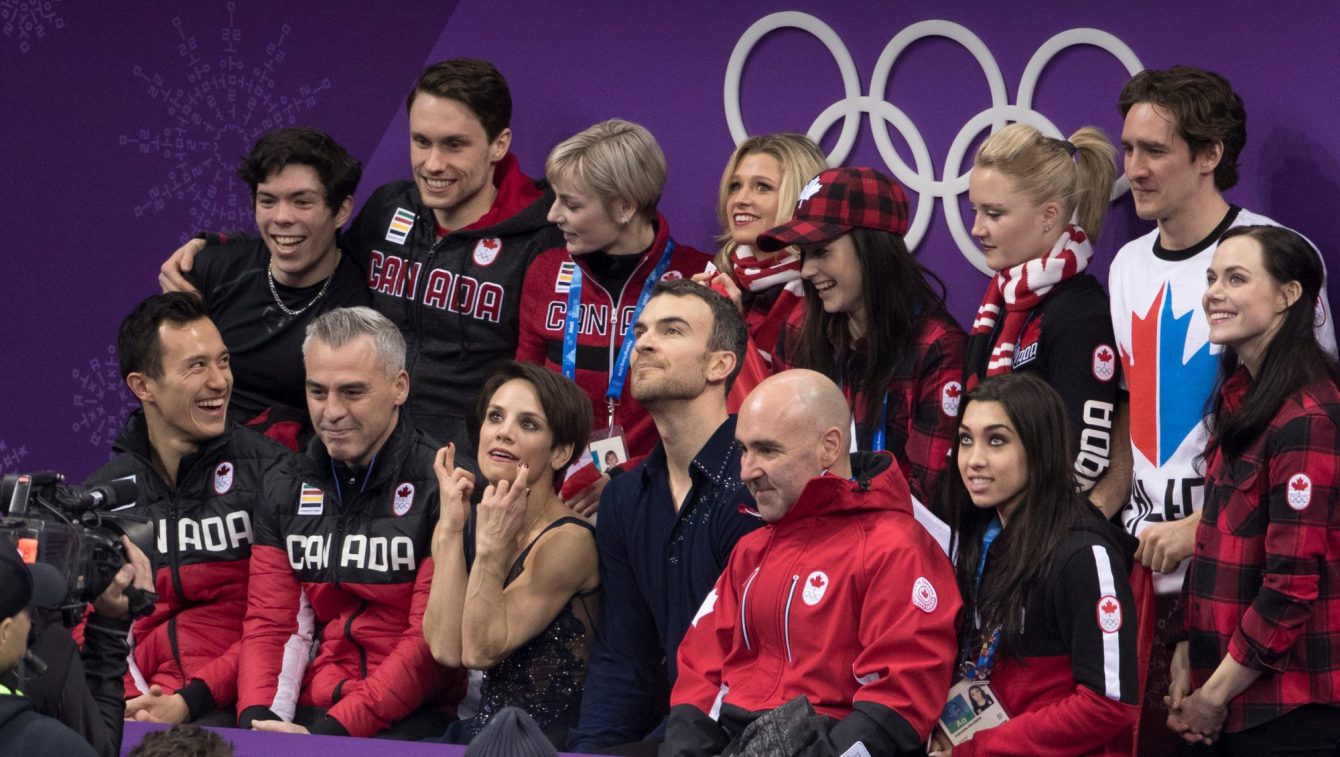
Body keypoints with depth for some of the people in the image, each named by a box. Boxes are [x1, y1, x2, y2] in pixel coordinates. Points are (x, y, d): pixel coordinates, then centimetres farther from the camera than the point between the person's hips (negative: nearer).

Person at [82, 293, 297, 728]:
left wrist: (191, 701, -13)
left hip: (227, 708, -3)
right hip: (138, 704, 3)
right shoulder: (101, 494, 17)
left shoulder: (269, 472, 4)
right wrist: (130, 703, -8)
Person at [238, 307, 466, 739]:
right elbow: (269, 626, 13)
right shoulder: (288, 494, 15)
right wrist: (257, 718, -9)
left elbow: (431, 643, -10)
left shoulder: (443, 488, -5)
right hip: (311, 710, 5)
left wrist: (327, 732, -17)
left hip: (412, 719, -5)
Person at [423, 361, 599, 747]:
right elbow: (446, 649, -9)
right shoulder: (464, 524, 7)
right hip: (483, 733, 6)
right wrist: (451, 530, -10)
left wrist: (491, 547, -22)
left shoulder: (568, 542, -11)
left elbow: (480, 651, -16)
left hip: (556, 741, -6)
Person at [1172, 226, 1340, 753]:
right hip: (1241, 704, 8)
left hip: (1294, 710, -8)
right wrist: (1190, 654, 3)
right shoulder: (1241, 398, 12)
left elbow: (1294, 585, -18)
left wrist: (1212, 698, -11)